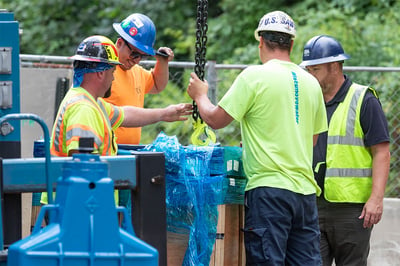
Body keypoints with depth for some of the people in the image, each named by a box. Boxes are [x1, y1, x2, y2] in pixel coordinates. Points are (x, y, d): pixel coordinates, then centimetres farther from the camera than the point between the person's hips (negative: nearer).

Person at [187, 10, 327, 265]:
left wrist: (200, 96, 18)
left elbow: (216, 119, -3)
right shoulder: (311, 82, 11)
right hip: (305, 189, 5)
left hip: (269, 187, -5)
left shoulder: (254, 76, -6)